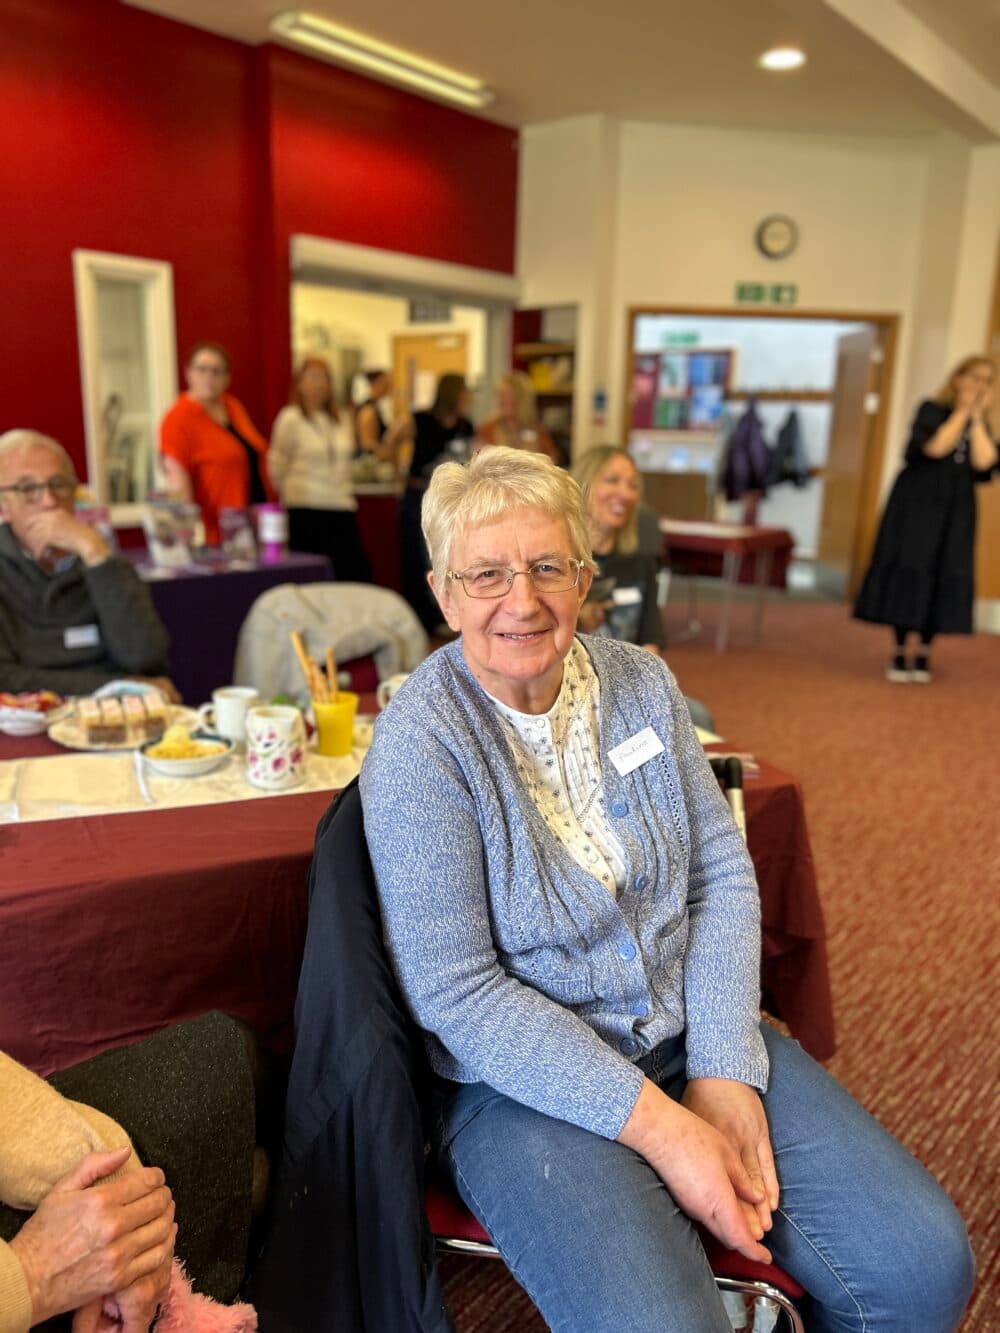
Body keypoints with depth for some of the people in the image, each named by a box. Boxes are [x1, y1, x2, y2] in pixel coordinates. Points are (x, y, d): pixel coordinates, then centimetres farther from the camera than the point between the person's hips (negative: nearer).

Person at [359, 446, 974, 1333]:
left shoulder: (642, 684, -1)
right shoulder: (420, 742, -16)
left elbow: (723, 875, 1)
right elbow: (456, 993, -17)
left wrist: (725, 1073, -10)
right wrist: (659, 1124, -19)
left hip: (692, 1038, 5)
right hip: (524, 1082, -4)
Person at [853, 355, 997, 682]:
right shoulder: (931, 409, 1)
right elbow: (934, 447, -18)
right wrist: (961, 411, -9)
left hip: (956, 509, 4)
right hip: (917, 502, -4)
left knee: (945, 577, 0)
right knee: (908, 571, -5)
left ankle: (923, 655, 8)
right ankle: (898, 653, 3)